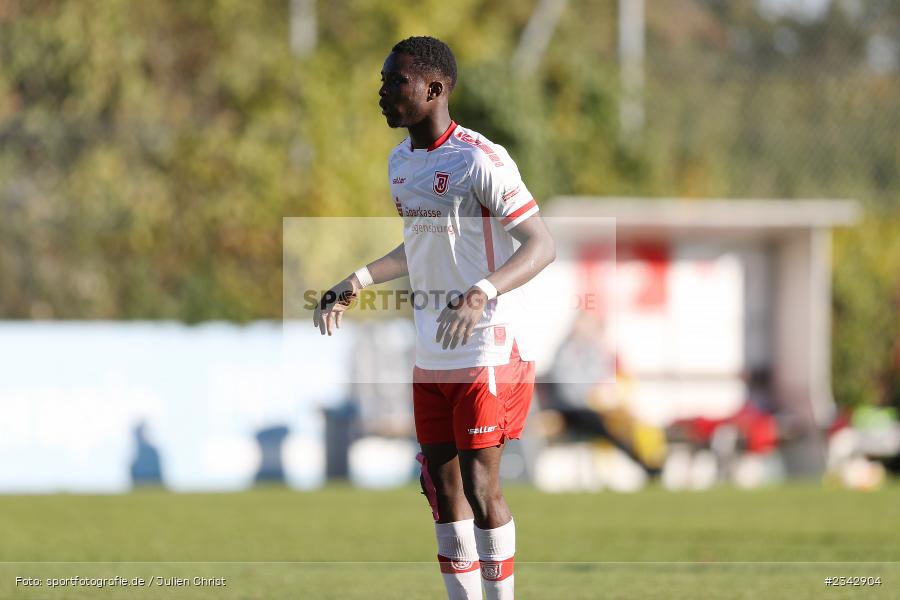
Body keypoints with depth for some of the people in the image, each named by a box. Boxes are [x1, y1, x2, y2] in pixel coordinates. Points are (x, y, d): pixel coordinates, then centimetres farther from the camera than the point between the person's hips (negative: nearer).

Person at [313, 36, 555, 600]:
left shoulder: (480, 160, -17)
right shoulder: (400, 162, 10)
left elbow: (542, 245, -21)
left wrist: (482, 293, -36)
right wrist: (359, 281, 17)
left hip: (490, 352, -8)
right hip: (432, 357, 8)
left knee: (480, 487, -9)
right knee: (442, 485, 8)